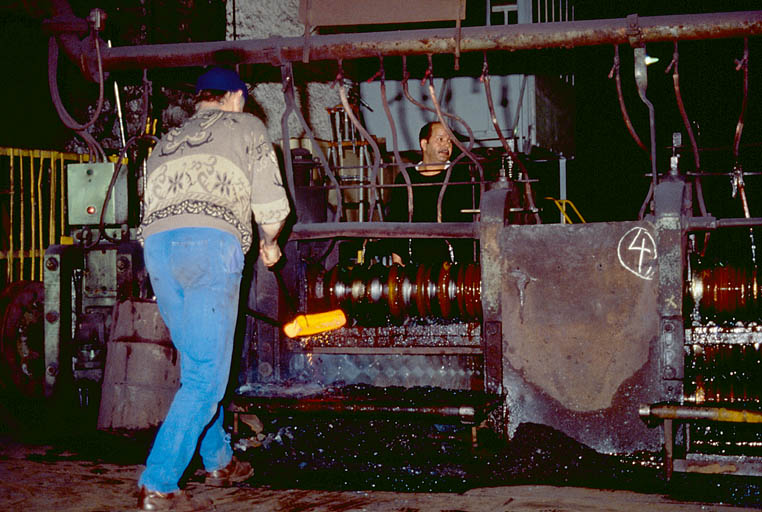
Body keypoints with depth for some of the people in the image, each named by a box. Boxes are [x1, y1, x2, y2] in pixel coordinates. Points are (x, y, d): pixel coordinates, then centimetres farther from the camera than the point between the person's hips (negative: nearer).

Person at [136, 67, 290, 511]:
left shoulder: (167, 141, 33)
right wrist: (269, 243, 32)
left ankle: (220, 462, 30)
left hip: (156, 241, 6)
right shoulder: (245, 126, 20)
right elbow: (271, 204, 11)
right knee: (206, 377, -5)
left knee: (199, 363, 20)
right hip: (212, 241, -6)